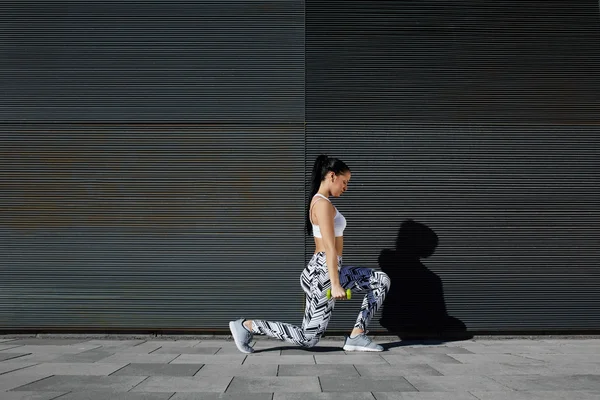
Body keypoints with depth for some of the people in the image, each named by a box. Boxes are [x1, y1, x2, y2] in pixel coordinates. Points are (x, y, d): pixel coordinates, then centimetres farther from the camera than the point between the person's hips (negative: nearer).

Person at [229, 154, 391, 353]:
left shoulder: (319, 201, 15)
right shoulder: (323, 204, -16)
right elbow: (329, 247, -22)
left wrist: (335, 279, 27)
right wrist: (335, 285, -25)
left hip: (325, 270, 10)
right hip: (323, 272, -10)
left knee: (382, 280, 8)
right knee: (307, 339, -2)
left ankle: (357, 336, 7)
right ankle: (247, 325, 3)